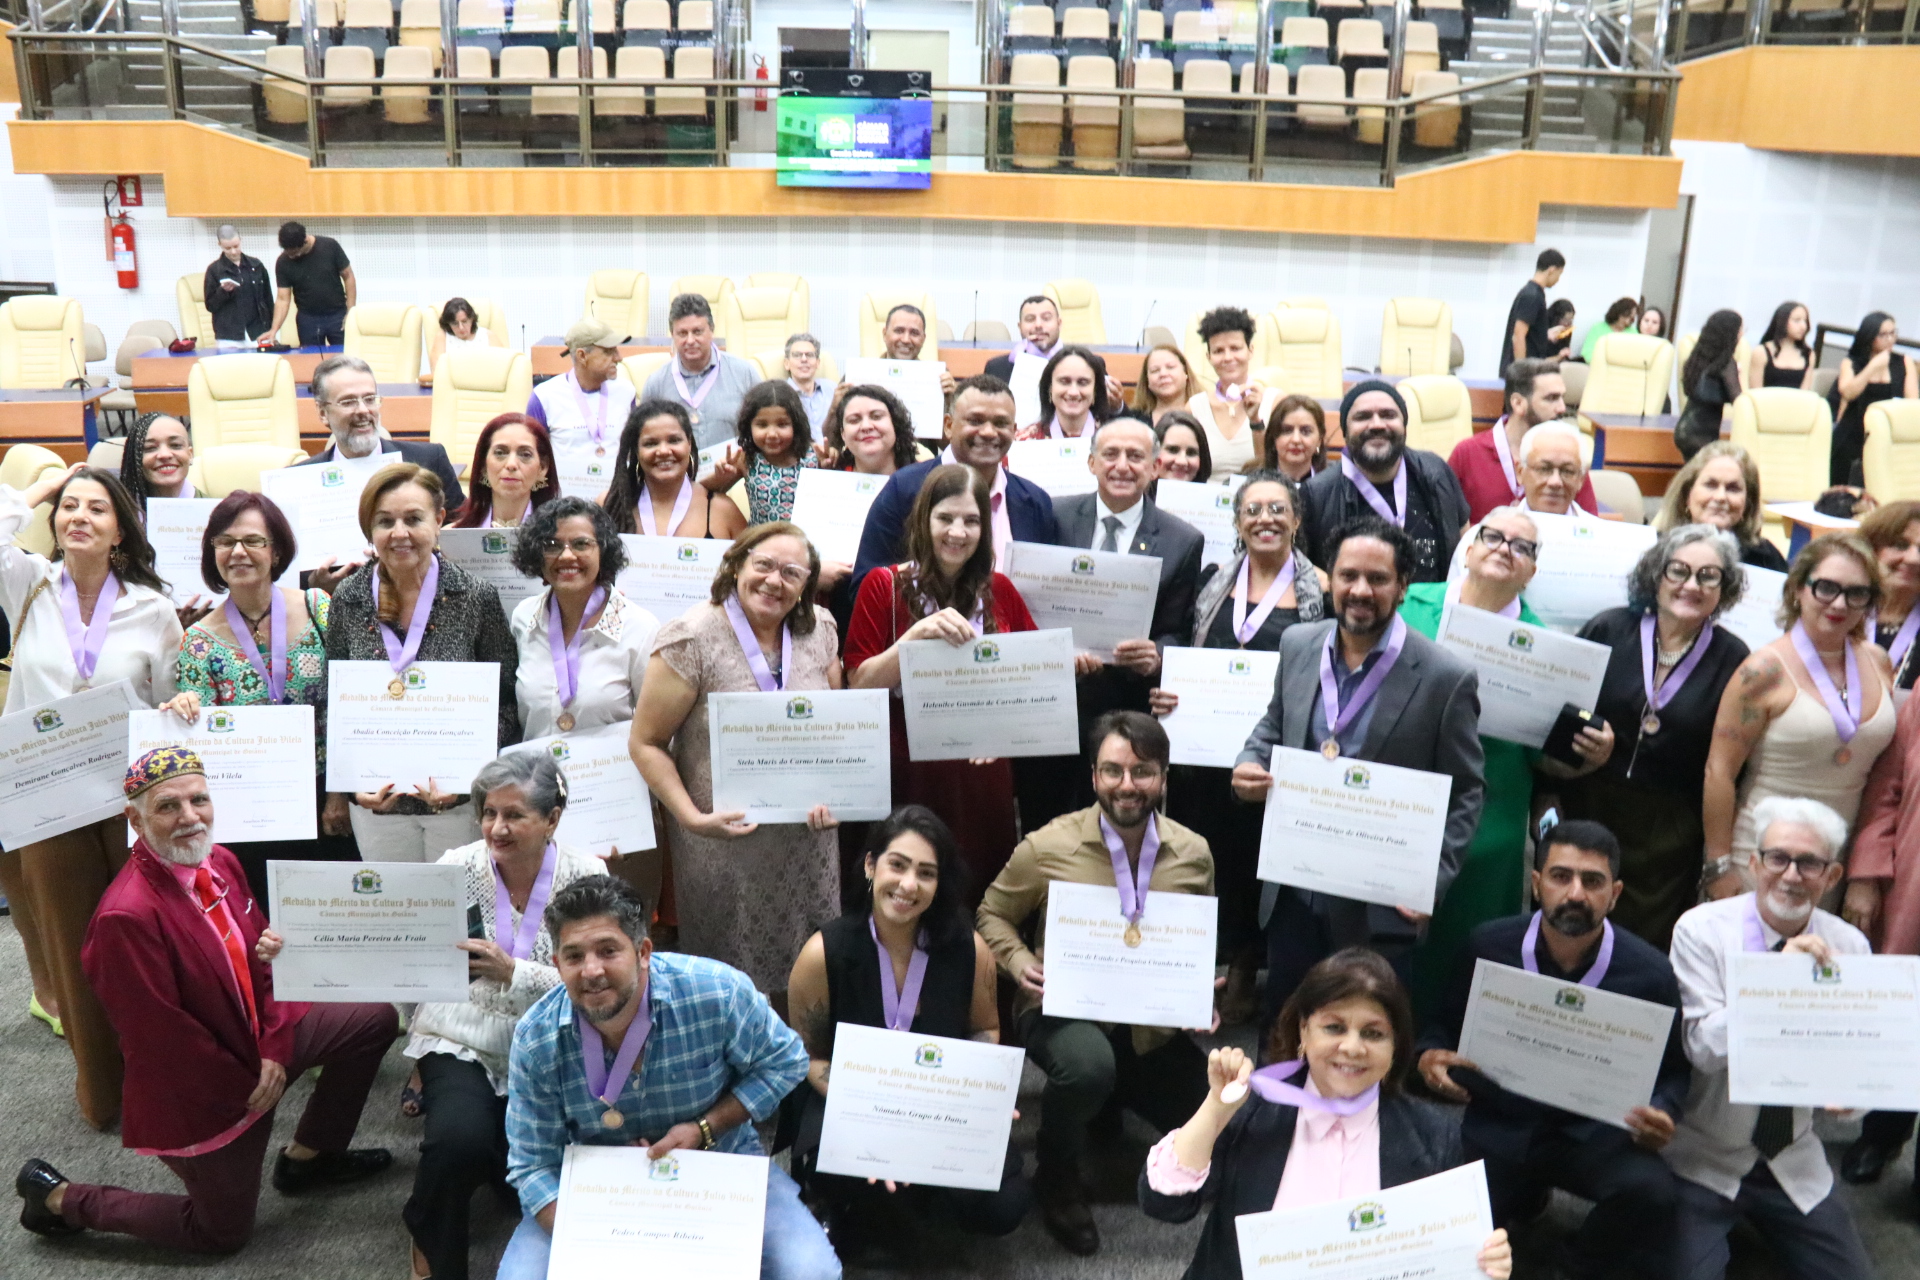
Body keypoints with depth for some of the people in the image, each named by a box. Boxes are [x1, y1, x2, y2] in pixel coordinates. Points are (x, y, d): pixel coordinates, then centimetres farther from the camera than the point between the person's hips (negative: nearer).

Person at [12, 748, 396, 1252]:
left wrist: (277, 1047, -11)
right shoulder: (126, 916, -32)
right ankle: (60, 1198, 25)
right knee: (222, 1235, 10)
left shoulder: (221, 862, -7)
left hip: (256, 1039, 7)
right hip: (198, 1093, -7)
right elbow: (162, 1037, -27)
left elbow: (260, 959, 3)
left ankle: (307, 1158, 22)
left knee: (377, 1019, 7)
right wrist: (246, 1089, -15)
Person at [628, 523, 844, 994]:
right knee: (731, 972, 7)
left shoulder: (819, 630, 3)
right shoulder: (693, 639, -12)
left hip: (809, 843, 4)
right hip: (726, 843, -4)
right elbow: (646, 742, -10)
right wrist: (692, 818, -19)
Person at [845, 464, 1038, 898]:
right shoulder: (884, 585, -1)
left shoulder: (998, 590, 8)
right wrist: (918, 633, -19)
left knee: (984, 902, 7)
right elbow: (859, 686, -8)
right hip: (911, 777, -3)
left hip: (984, 779, 3)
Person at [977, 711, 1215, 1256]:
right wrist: (1020, 963, -16)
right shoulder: (1048, 846, -12)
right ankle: (1056, 1175, -4)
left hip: (1155, 1025, 4)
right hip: (1064, 1012, -4)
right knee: (1089, 1065, -38)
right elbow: (994, 914, 3)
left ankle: (1116, 1101, 28)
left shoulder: (1194, 853, -3)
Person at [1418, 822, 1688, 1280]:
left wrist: (1662, 1115, -17)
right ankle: (1521, 1196, 25)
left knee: (1651, 1191, -31)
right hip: (1497, 1128, 2)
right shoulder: (1488, 945, -8)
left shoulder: (1649, 972, -10)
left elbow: (1673, 1069, 5)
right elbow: (1446, 1024, 9)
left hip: (1593, 1134, -1)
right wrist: (1429, 1056, -14)